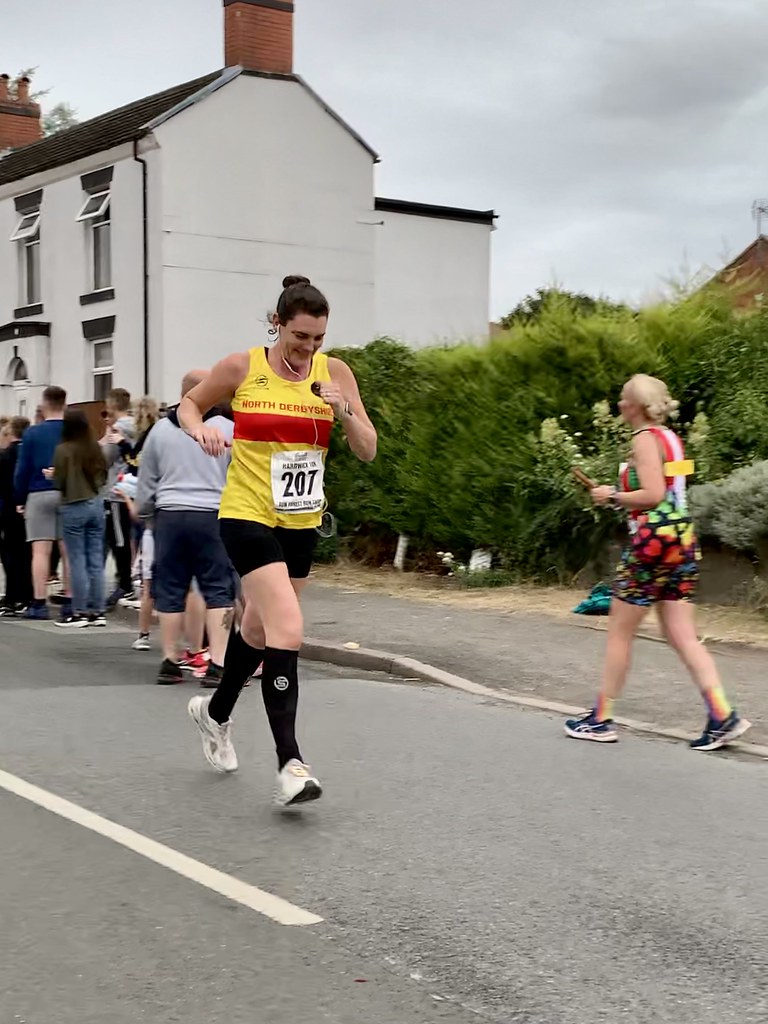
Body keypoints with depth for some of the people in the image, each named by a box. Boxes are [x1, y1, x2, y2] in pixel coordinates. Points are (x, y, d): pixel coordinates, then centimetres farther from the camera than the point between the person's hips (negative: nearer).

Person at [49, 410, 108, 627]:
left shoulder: (63, 450, -12)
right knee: (96, 561, 7)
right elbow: (103, 477, 9)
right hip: (96, 504, 5)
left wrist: (53, 475, 10)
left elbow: (60, 482, -9)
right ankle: (97, 611, 11)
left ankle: (79, 612, 3)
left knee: (77, 561, 0)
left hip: (74, 507, -5)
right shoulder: (95, 447, 2)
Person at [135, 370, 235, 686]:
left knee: (171, 589, 9)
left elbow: (146, 479, 12)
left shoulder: (161, 429, 6)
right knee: (218, 589, 0)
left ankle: (170, 661, 13)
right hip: (213, 515, -2)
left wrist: (142, 508, 27)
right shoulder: (228, 429, -2)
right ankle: (218, 662, -6)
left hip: (169, 515, 2)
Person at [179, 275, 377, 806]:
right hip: (248, 516, -5)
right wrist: (200, 427, -12)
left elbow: (368, 451, -2)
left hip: (302, 522, 5)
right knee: (288, 629, -20)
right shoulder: (242, 368, -7)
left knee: (259, 628, 20)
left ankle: (216, 712, 47)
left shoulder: (335, 372, -1)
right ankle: (291, 763, -17)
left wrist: (345, 411, -19)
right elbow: (189, 405, 9)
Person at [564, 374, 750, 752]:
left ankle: (601, 720, 11)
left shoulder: (645, 438, -12)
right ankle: (723, 716, -3)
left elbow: (653, 495, -21)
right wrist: (620, 495, 16)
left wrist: (612, 496, -8)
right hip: (682, 539, 9)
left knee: (620, 632, 3)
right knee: (683, 636, 7)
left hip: (653, 540, -9)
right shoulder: (670, 437, 15)